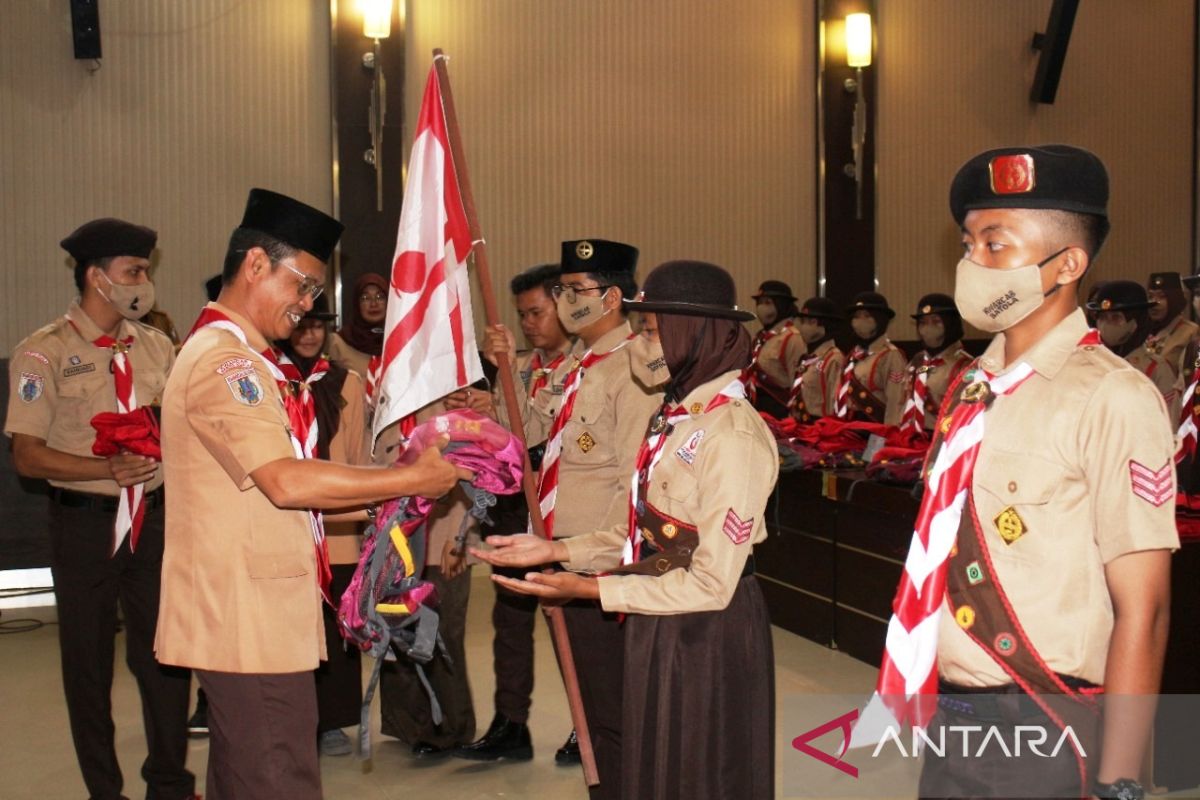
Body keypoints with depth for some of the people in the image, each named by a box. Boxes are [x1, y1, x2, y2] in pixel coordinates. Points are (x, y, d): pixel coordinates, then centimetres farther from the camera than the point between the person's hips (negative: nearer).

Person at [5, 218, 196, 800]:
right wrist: (108, 469, -22)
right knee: (88, 663, 8)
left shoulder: (155, 346, 8)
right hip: (85, 521, -4)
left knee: (164, 652, 8)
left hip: (153, 517, 4)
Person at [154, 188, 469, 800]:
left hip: (245, 615, 11)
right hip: (250, 618, -11)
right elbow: (288, 481, -25)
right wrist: (413, 480, -17)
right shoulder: (223, 360, -15)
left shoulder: (231, 355, 19)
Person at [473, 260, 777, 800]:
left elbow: (710, 584, -22)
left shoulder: (734, 436, -22)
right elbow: (642, 532, 8)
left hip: (706, 637, -8)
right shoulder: (678, 415, 5)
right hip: (657, 627, 8)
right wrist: (556, 550, -2)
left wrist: (589, 588, -17)